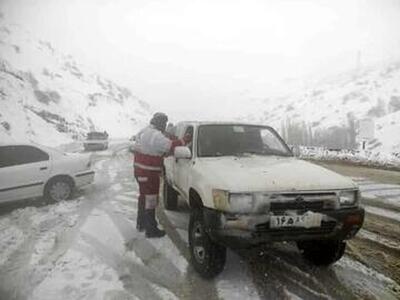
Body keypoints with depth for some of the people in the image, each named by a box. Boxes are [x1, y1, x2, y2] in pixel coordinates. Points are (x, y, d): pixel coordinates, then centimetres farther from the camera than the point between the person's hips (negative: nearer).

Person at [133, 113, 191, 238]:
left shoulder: (143, 132, 12)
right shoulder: (156, 135, -20)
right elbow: (170, 146, -26)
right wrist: (185, 140, -13)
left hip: (139, 170, 10)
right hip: (149, 173, -10)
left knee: (144, 197, 22)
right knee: (150, 199, -3)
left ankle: (141, 224, 35)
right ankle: (151, 230, 5)